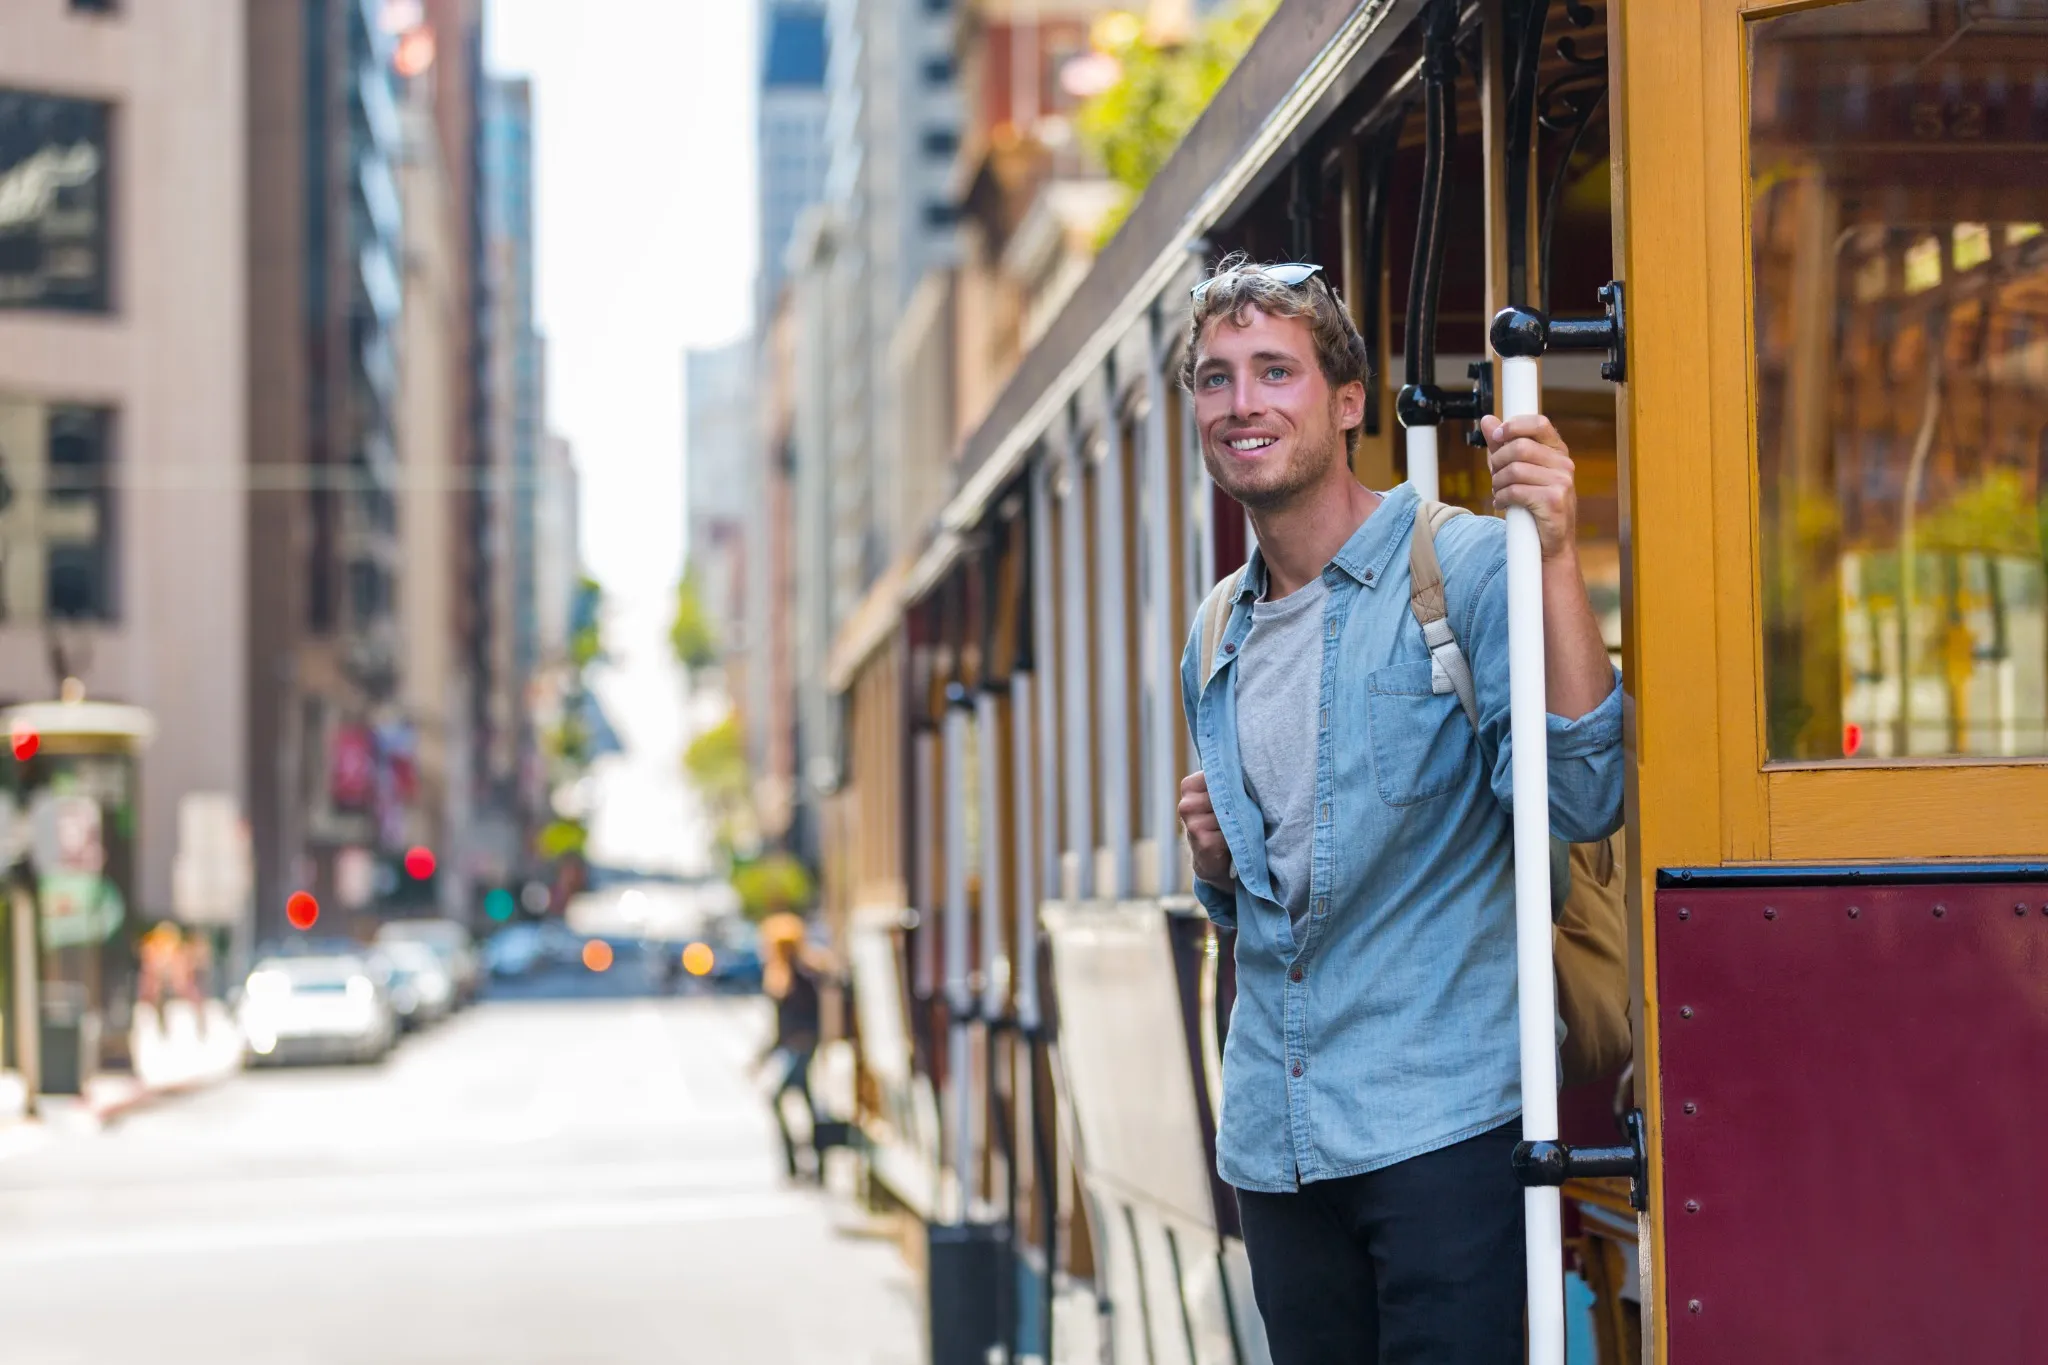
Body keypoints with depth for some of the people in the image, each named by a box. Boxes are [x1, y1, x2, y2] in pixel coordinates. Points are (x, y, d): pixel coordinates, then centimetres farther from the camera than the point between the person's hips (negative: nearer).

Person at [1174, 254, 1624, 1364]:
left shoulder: (1461, 568, -7)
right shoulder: (1217, 643, 13)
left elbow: (1582, 803, -20)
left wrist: (1555, 557, -27)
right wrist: (1215, 860, 1)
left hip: (1440, 1117, -6)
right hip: (1274, 1136, 6)